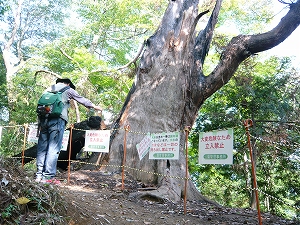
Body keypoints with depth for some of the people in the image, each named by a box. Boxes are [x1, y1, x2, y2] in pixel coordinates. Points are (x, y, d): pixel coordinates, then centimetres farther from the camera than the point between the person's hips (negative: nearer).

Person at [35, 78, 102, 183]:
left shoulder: (49, 89, 26)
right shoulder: (68, 89, 12)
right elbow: (81, 99, 18)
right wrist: (94, 106, 31)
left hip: (44, 118, 6)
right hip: (57, 120, -6)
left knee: (42, 148, 9)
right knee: (53, 148, -6)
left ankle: (39, 175, 10)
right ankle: (48, 176, -7)